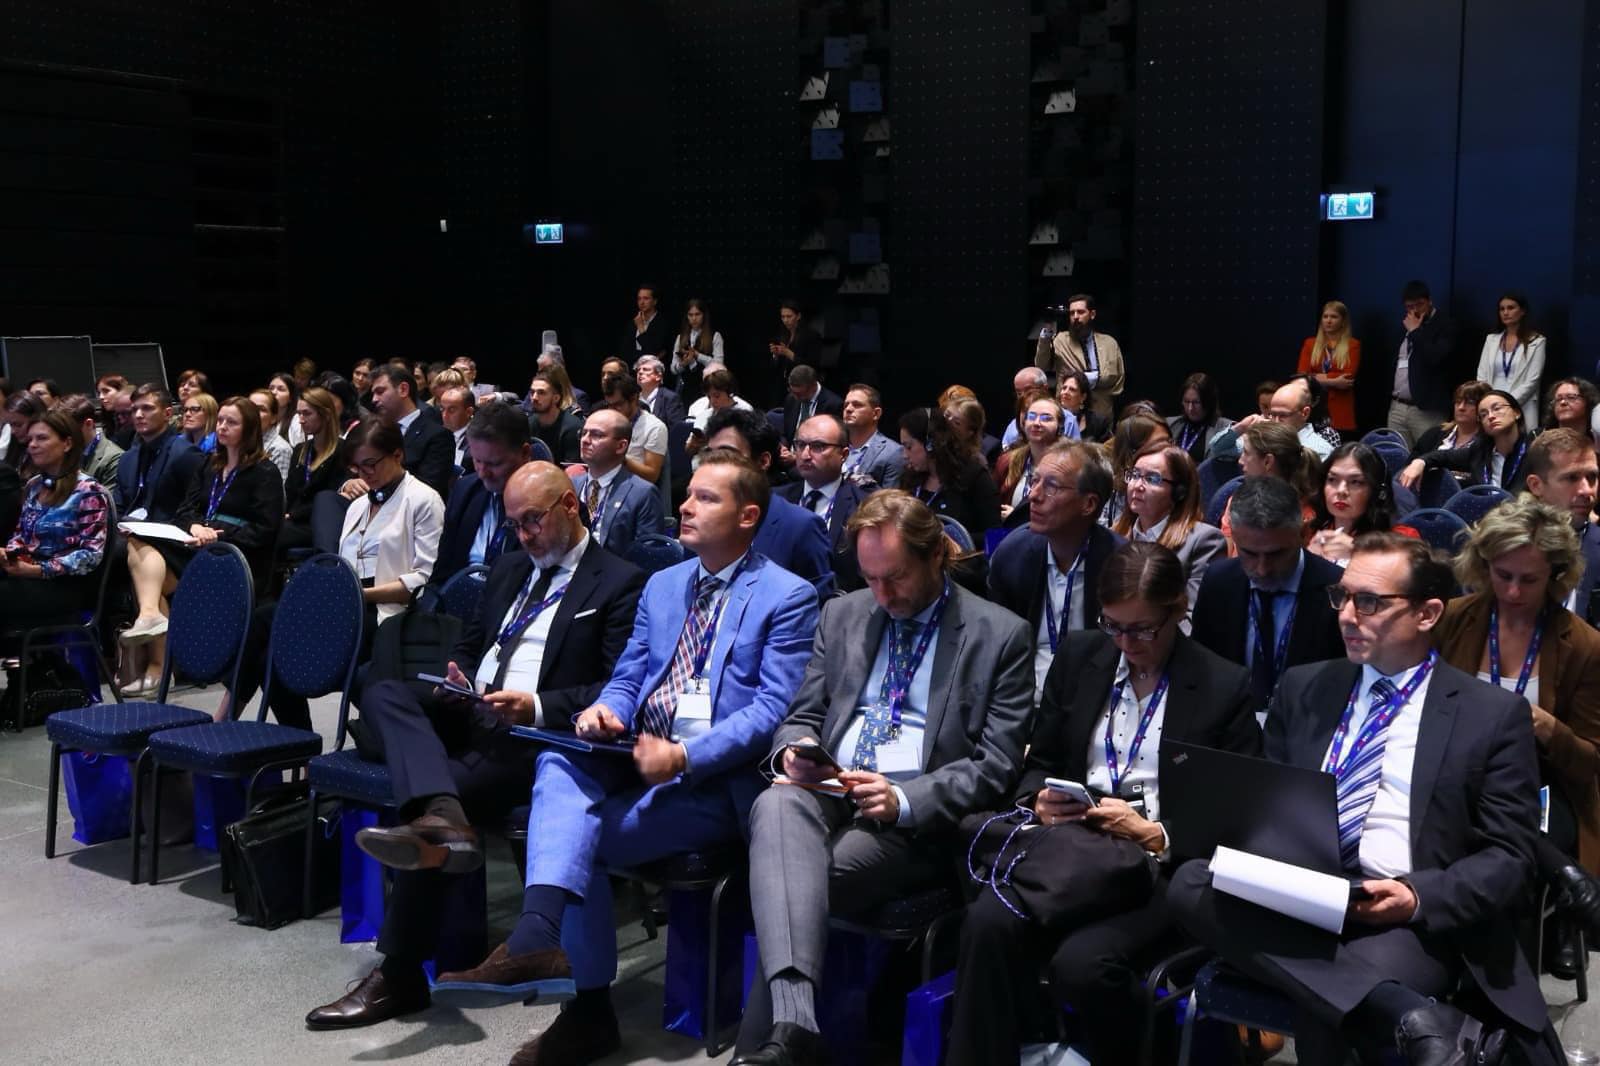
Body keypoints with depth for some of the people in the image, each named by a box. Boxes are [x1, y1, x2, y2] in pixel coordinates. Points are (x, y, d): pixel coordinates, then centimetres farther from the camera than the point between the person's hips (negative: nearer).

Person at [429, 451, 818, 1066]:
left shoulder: (788, 597, -2)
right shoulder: (662, 585, 21)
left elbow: (775, 708, -12)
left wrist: (683, 756, -23)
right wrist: (605, 710, -5)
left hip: (715, 778, -5)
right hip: (635, 758, 6)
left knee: (574, 830, -24)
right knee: (560, 761, -27)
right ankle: (538, 940, -36)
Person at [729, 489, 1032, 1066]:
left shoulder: (1000, 635, 2)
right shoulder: (843, 614, 17)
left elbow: (995, 765, -3)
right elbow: (803, 715, 20)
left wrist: (903, 800, -19)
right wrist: (793, 750, -6)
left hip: (916, 817, -3)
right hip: (825, 790, 3)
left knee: (806, 878, -32)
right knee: (777, 805, -34)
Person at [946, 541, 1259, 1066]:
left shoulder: (1227, 687, 1)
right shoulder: (1079, 655, 12)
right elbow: (1038, 762, 18)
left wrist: (1155, 836, -15)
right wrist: (1039, 802, -5)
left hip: (1164, 868, -3)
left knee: (1082, 961, -31)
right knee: (988, 922, -29)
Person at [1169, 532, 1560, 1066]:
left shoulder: (1494, 714, 5)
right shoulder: (1303, 688, 16)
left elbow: (1508, 856, 1)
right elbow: (1265, 801, 19)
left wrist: (1417, 898, -18)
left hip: (1415, 918, -6)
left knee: (1326, 1006, -40)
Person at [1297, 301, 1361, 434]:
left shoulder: (1353, 345, 4)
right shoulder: (1310, 343, 12)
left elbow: (1348, 377, -7)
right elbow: (1301, 375, 0)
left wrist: (1318, 377, -6)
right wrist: (1333, 382, -9)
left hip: (1340, 410, -2)